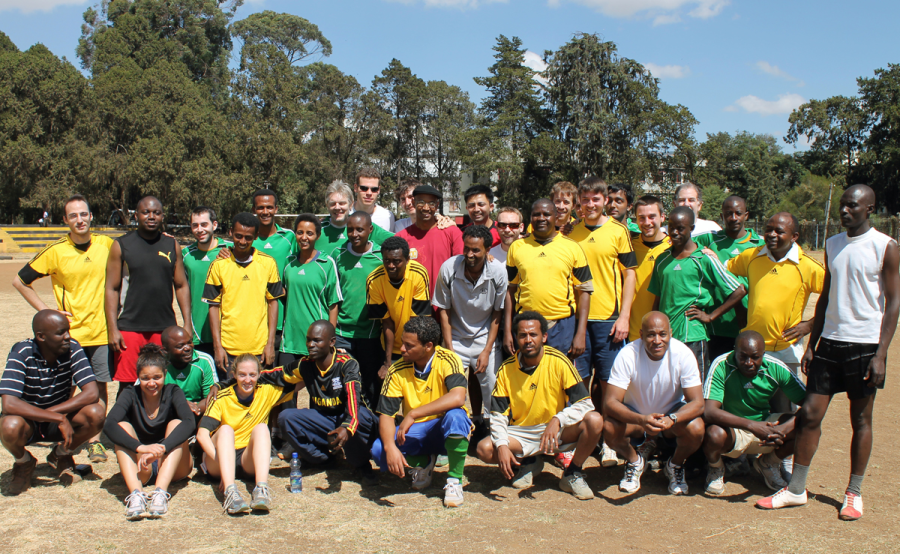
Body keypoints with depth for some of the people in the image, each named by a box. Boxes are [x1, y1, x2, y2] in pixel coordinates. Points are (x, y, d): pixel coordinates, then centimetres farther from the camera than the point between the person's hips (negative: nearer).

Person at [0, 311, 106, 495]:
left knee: (97, 414, -26)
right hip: (27, 420, -2)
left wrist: (52, 411, -28)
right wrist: (59, 419, -37)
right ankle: (24, 462, 1)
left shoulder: (72, 349, -15)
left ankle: (61, 455, 6)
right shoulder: (21, 353, -22)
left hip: (60, 420, 2)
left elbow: (92, 393, -22)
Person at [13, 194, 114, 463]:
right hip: (69, 332, -2)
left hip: (101, 330, 2)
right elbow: (19, 281, 3)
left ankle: (95, 440, 14)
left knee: (99, 385, 4)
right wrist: (46, 311, -2)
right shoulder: (55, 251, -6)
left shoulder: (107, 244, 1)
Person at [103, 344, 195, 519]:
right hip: (140, 468, 1)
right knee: (123, 427, -21)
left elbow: (189, 422, -28)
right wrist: (141, 447, -42)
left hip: (173, 467, -1)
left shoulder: (173, 392, -7)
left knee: (176, 424, -24)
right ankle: (136, 494, -43)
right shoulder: (130, 395, -5)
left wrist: (161, 448, -45)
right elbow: (110, 425, -26)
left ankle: (160, 492, -43)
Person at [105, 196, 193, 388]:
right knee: (127, 386, 0)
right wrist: (112, 329, -6)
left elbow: (182, 286, 11)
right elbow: (112, 289, 1)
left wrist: (187, 324, 3)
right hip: (130, 328, -2)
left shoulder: (172, 245, 9)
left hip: (166, 328, 2)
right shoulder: (121, 245, 2)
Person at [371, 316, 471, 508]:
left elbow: (457, 398, -34)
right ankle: (422, 463, 8)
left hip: (447, 432, -3)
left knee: (455, 416, -37)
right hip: (415, 433, 3)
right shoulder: (398, 371, -8)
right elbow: (386, 414, -11)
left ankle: (455, 479, -14)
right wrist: (390, 447, -30)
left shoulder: (447, 360, -17)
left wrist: (412, 414, -34)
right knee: (379, 450, -25)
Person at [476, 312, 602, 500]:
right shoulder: (506, 370, -5)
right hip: (521, 435, 2)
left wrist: (557, 420, -34)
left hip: (557, 432, -2)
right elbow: (498, 415, -3)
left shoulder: (558, 362, -13)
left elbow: (585, 403, -17)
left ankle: (573, 473, -1)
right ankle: (528, 463, 10)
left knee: (595, 420, -28)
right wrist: (502, 445, -22)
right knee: (485, 449, -24)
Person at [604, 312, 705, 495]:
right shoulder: (628, 355, -24)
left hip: (673, 413, 1)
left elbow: (697, 403, -22)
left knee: (695, 429, -31)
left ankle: (675, 465, 5)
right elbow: (610, 402, -29)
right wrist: (641, 420, -47)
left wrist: (671, 419, -43)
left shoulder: (683, 354, -21)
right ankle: (634, 461, 5)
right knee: (609, 428, -31)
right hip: (636, 416, 0)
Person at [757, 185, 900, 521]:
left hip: (865, 344, -4)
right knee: (810, 414, 1)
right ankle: (796, 490, 11)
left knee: (861, 419, 7)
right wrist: (811, 344, 12)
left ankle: (854, 493, 21)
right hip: (830, 342, 4)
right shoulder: (832, 245, 10)